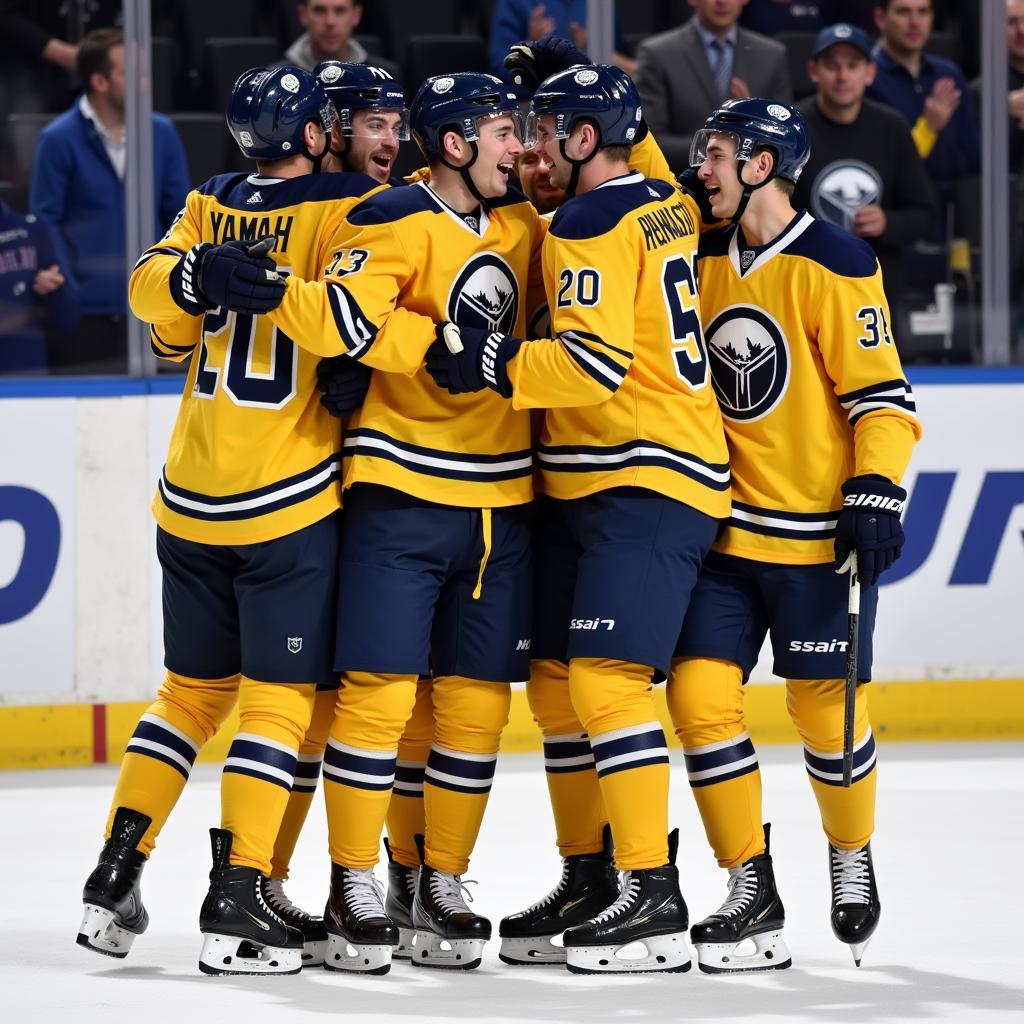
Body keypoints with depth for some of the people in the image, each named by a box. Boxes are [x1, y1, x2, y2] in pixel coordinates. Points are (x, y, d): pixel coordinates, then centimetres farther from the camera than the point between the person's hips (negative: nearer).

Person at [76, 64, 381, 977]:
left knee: (193, 688, 17)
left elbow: (150, 290, -4)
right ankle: (236, 905, -7)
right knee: (281, 696, 0)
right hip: (290, 501, -6)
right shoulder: (349, 207, -7)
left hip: (193, 498, 6)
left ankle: (116, 878, 15)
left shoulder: (213, 209, 8)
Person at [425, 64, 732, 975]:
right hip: (590, 487, 10)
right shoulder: (665, 207, 13)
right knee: (555, 679, 12)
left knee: (605, 679, -16)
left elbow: (597, 360, -23)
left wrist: (493, 364, -20)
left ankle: (654, 899, -18)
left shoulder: (590, 225, -13)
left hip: (645, 486, -10)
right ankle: (595, 881, 18)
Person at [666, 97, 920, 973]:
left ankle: (852, 863, 27)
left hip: (816, 532, -5)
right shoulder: (701, 261, 8)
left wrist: (877, 492, -19)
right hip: (723, 528, 5)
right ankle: (753, 895, 0)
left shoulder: (832, 263, -10)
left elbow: (881, 391, -12)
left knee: (825, 708, 2)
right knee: (699, 693, -6)